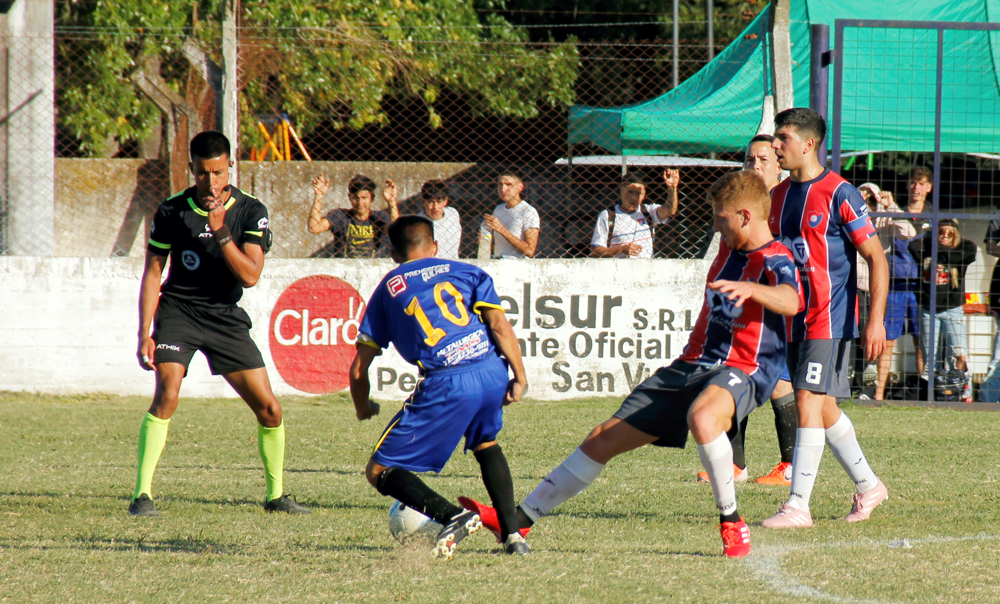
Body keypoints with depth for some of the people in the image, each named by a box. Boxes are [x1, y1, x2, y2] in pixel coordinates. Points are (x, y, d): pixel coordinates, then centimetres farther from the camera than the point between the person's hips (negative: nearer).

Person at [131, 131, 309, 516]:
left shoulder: (251, 212, -4)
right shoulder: (172, 210, -4)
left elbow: (250, 275, -12)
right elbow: (152, 272, 1)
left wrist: (221, 233, -23)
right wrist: (145, 334, -5)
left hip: (226, 317, 2)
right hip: (178, 311, -2)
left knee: (269, 409, -1)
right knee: (167, 395, -24)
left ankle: (276, 494, 19)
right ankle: (143, 495, -20)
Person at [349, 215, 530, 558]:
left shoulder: (388, 289, 20)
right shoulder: (466, 272, 21)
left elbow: (359, 368, 19)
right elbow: (498, 323, 3)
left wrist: (363, 408, 36)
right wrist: (519, 376, 3)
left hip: (445, 385, -4)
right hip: (492, 372, 4)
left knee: (380, 472, 3)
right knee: (486, 444, 35)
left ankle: (452, 515, -18)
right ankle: (512, 533, 22)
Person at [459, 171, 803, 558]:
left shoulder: (775, 261, -14)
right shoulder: (730, 247, 12)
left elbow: (791, 301, -38)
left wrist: (748, 289, -54)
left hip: (742, 371, -8)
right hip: (692, 366, 8)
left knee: (702, 418, -43)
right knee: (603, 441, 6)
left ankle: (731, 523, -25)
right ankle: (519, 519, 14)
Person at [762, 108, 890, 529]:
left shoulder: (839, 194, -12)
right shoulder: (779, 195, 10)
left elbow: (877, 260, -10)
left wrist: (875, 321, -17)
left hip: (830, 319, -8)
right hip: (794, 320, 8)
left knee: (809, 402, -13)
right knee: (823, 409, 13)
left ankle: (798, 505, -13)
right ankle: (867, 485, 28)